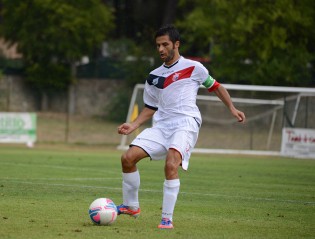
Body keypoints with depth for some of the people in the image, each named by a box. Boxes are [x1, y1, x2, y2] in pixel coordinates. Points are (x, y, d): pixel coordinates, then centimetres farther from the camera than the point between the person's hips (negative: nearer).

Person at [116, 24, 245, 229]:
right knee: (128, 157, -9)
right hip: (161, 126, 6)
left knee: (171, 165, -30)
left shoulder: (193, 68, 4)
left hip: (186, 123, -5)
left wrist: (232, 108, 5)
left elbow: (215, 86, 15)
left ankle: (167, 218, -24)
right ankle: (131, 206, 10)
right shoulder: (154, 77, 17)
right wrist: (134, 125, 8)